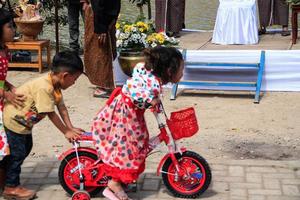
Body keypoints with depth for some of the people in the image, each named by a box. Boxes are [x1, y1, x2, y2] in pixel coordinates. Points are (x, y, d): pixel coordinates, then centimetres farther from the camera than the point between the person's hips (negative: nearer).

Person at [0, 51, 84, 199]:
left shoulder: (55, 84, -3)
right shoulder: (43, 87, -32)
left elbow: (61, 107, 1)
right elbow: (51, 114, -28)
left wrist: (71, 128, -3)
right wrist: (66, 132, -20)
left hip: (24, 120, 10)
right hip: (14, 119, -10)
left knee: (26, 148, 20)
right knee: (18, 152, -3)